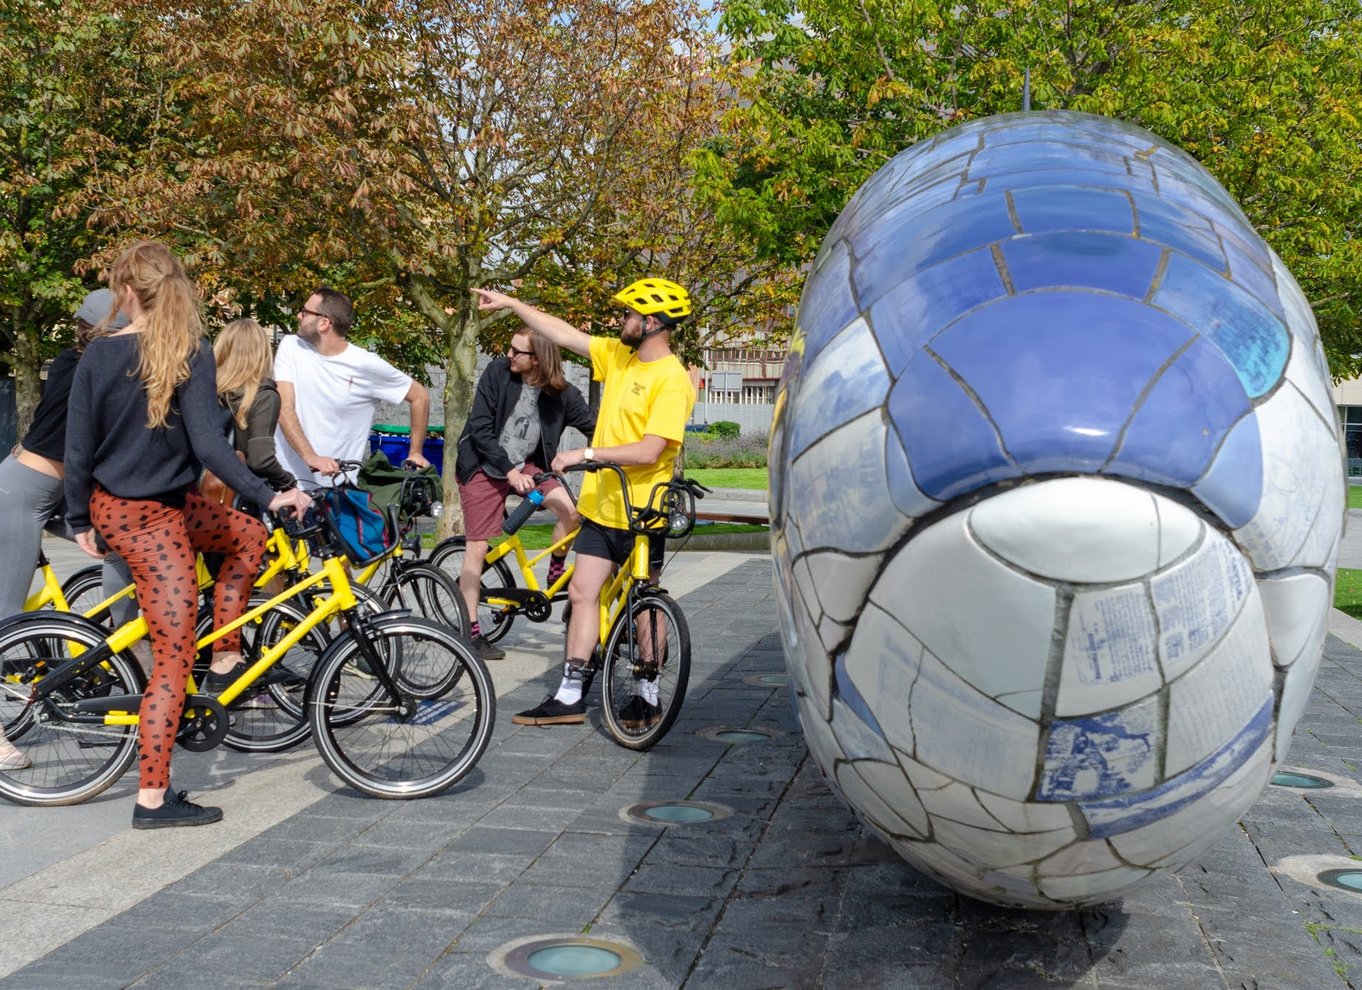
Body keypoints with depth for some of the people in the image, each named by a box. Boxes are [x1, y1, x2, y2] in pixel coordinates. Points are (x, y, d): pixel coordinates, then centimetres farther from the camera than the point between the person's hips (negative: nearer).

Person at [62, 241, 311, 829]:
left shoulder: (98, 355, -4)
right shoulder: (191, 354, -17)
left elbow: (78, 450, -2)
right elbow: (209, 445, -26)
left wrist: (80, 521, 9)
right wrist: (270, 496, -23)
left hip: (111, 506, 7)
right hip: (153, 515, -7)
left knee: (248, 535, 28)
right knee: (175, 657, -2)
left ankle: (226, 662, 31)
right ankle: (153, 799, 1)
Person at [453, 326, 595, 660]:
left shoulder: (561, 393, -10)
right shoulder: (497, 372, -15)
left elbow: (594, 427, -3)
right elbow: (480, 429, -17)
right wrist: (509, 471, -23)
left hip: (526, 466, 2)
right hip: (484, 466, -2)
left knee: (570, 510, -21)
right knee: (478, 546, -4)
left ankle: (555, 577, 5)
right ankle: (472, 631, 5)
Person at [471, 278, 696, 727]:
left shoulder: (672, 380, -18)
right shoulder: (619, 355, 6)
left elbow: (649, 451, -25)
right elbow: (565, 334, 13)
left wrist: (586, 453, -23)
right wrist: (510, 303, 14)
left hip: (640, 510, -8)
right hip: (602, 504, 8)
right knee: (581, 592, 7)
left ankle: (648, 698, 19)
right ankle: (569, 696, 12)